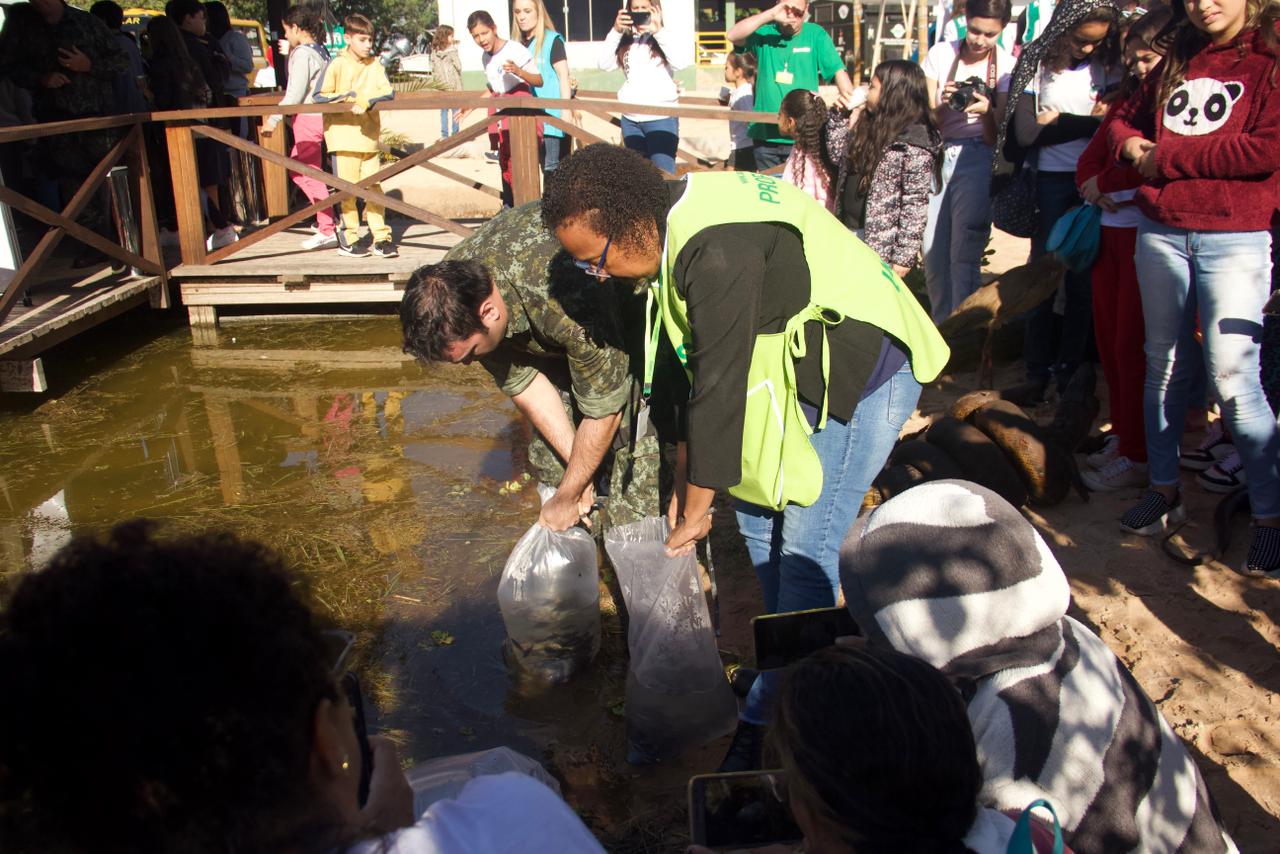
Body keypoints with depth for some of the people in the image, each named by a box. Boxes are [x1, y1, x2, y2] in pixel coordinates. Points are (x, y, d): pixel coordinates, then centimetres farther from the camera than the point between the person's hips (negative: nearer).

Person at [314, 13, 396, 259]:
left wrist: (367, 100, -19)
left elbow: (388, 92, -2)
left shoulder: (374, 64, 8)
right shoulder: (336, 64, -2)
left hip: (370, 137, 3)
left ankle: (380, 237, 9)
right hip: (344, 136, -3)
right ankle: (348, 239, 9)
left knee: (374, 187, 3)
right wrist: (349, 96, -13)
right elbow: (319, 96, -5)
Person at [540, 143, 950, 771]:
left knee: (804, 550, -8)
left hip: (865, 372, -9)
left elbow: (718, 388, -27)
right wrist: (683, 484, 10)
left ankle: (769, 716, 6)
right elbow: (686, 366, 6)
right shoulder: (674, 232, -1)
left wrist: (694, 511, -15)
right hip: (798, 366, 10)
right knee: (758, 518, 13)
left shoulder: (717, 253, -31)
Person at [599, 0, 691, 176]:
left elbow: (681, 62, -18)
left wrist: (659, 31, -15)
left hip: (661, 118, -4)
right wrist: (615, 31, -8)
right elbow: (604, 64, -1)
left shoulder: (666, 37, 1)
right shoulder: (626, 40, 10)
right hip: (630, 119, 5)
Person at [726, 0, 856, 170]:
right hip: (765, 135, 1)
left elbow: (838, 71, -2)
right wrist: (770, 15, -20)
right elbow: (732, 35, -13)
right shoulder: (764, 32, 4)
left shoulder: (816, 35, 2)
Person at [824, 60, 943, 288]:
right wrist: (839, 115, 14)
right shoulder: (870, 127, 12)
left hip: (882, 246, -8)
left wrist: (904, 257, -19)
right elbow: (836, 154, 27)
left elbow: (916, 204, -17)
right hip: (849, 235, 8)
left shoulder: (913, 143, -14)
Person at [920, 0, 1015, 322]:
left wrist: (987, 111, -24)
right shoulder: (940, 54, 3)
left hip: (976, 159, -2)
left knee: (964, 255, -10)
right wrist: (942, 104, -19)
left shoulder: (1007, 66, -1)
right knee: (933, 252, 2)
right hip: (935, 156, 3)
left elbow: (997, 135, -4)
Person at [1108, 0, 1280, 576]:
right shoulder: (1178, 64, 15)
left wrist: (1166, 156, -11)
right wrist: (1133, 146, 2)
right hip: (1160, 232, 6)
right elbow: (1125, 118, 26)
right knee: (1162, 365, 10)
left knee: (1232, 378, -10)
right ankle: (1164, 490, 23)